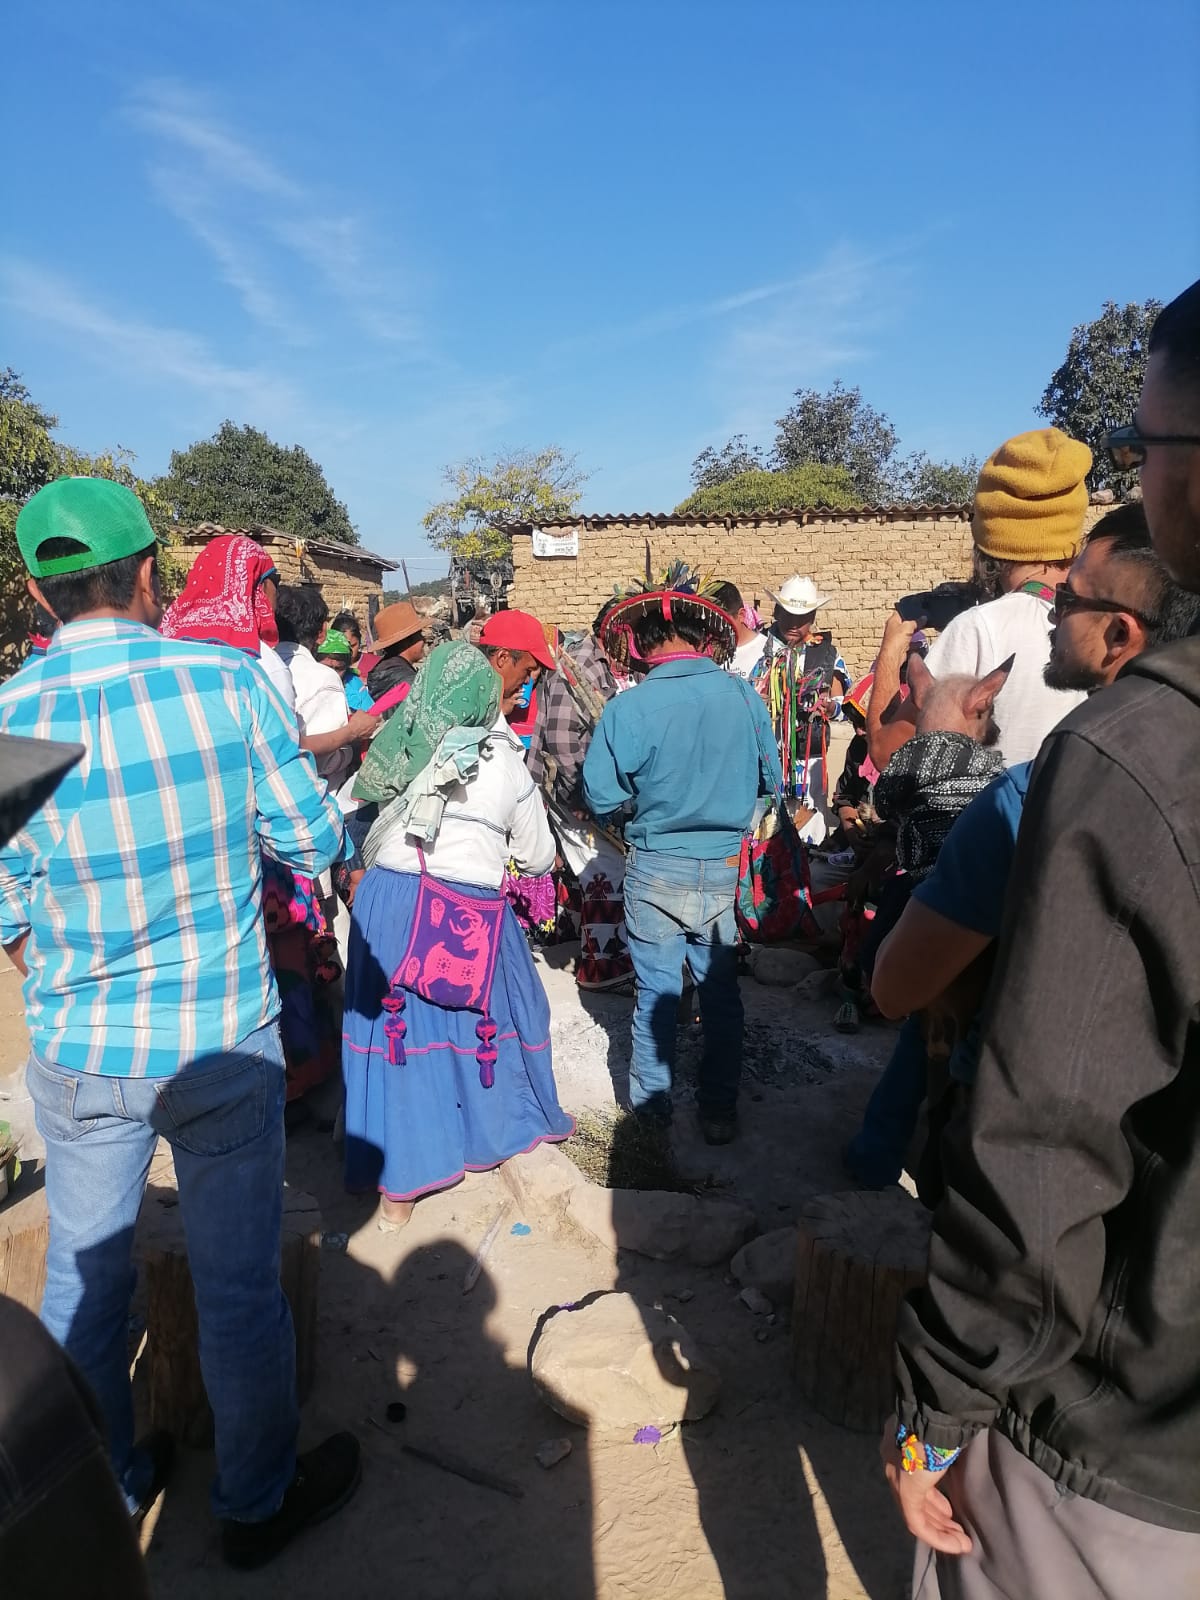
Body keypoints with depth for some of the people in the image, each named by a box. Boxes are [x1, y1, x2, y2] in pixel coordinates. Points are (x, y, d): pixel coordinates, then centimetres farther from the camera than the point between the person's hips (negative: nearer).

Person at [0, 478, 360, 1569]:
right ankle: (257, 1502, 37)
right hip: (223, 1042, -2)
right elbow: (315, 841, -8)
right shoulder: (227, 680, -14)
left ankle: (106, 1490, 46)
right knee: (238, 1283, 15)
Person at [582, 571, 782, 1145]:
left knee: (656, 987, 14)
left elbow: (601, 799, -13)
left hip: (656, 867, -2)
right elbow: (771, 782, 2)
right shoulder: (744, 696, -9)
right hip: (723, 867, 2)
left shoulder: (629, 707, -17)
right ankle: (719, 1109, 28)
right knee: (720, 989, 16)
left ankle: (652, 1098, 30)